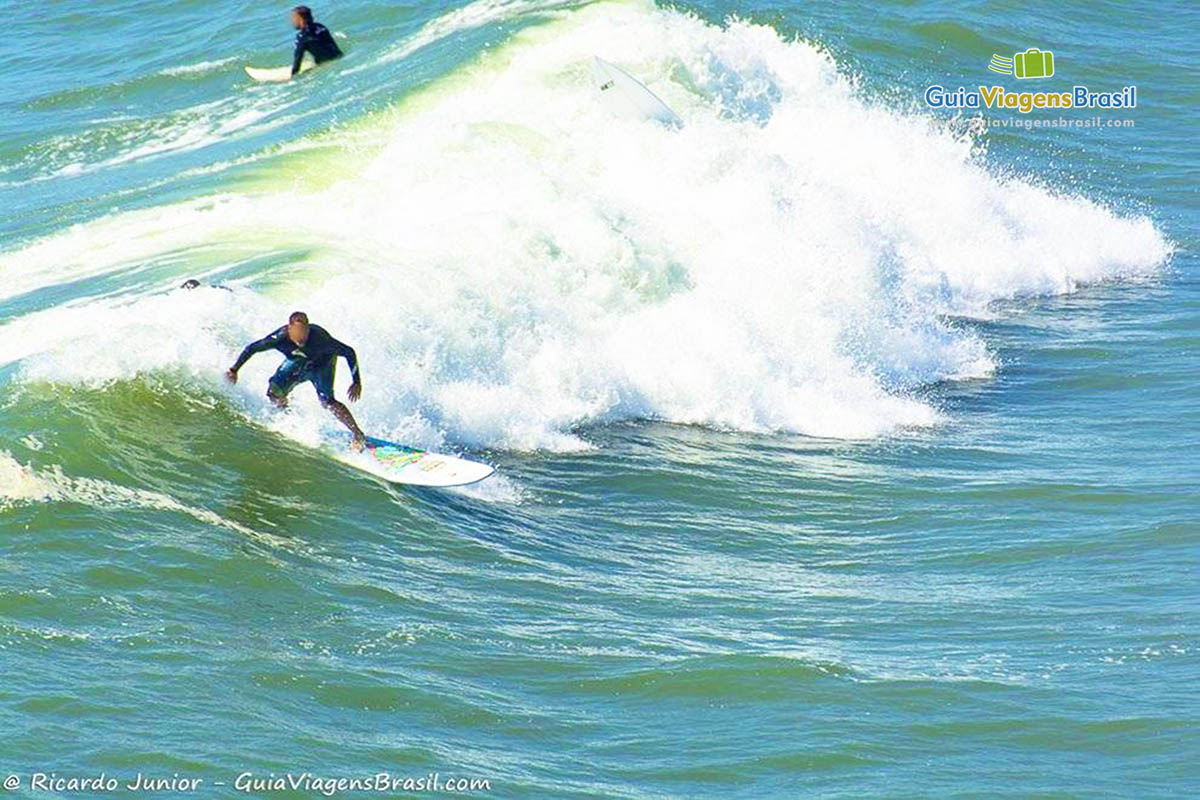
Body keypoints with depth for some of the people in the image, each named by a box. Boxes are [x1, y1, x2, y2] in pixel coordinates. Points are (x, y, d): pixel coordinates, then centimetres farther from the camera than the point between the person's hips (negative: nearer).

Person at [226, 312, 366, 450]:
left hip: (322, 362, -3)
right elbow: (251, 349, -18)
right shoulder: (279, 338, -35)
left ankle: (358, 435, -16)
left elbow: (349, 352, -29)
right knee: (274, 393, -11)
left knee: (327, 401, -23)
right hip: (297, 362, 3)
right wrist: (234, 370, -18)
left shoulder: (319, 337, -40)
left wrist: (357, 382, -28)